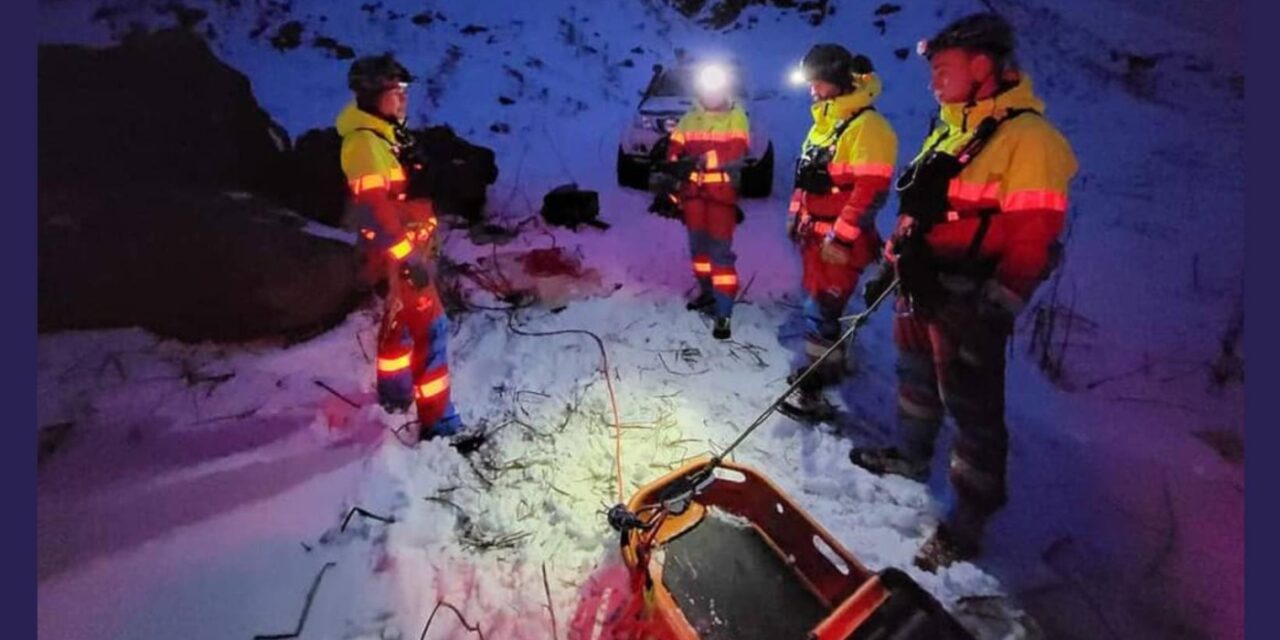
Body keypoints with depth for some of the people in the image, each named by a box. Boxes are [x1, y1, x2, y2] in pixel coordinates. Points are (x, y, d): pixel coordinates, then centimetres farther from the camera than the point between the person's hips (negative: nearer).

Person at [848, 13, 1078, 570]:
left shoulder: (1028, 137, -17)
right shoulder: (949, 128, 12)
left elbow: (1032, 238, -21)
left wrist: (993, 310, -22)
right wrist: (895, 259, 17)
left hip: (968, 304, -9)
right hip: (922, 286, 9)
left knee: (971, 407, 1)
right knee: (916, 374, 23)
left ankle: (967, 523, 15)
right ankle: (911, 455, 46)